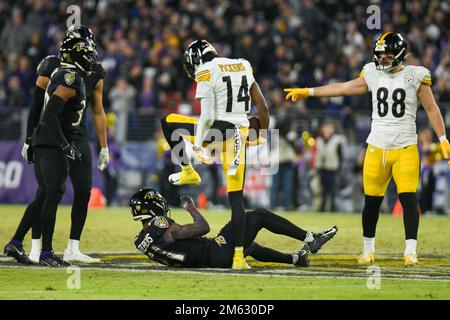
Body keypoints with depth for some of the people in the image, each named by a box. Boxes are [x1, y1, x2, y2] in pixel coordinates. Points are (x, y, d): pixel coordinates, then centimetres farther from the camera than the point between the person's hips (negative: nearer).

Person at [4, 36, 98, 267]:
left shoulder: (62, 75, 15)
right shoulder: (71, 79, -15)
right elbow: (50, 115, -23)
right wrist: (66, 147, -22)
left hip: (43, 143, 10)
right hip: (53, 145, -10)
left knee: (43, 196, 13)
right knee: (53, 196, -5)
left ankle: (15, 243, 15)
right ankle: (46, 253, -2)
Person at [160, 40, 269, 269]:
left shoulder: (206, 72, -6)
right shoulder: (243, 66, 13)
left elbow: (207, 116, -14)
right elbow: (261, 105, 14)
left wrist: (197, 146, -10)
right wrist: (263, 133, 22)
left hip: (218, 129, -5)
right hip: (239, 134, 5)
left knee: (168, 121, 20)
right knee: (236, 198, 6)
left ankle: (188, 172, 24)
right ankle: (239, 256, 1)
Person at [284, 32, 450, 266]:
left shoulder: (415, 76, -2)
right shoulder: (373, 75, 8)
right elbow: (343, 88, 15)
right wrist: (307, 92, 16)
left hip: (405, 148, -3)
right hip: (377, 148, 3)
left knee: (408, 197, -13)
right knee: (372, 200, 5)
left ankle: (410, 250, -10)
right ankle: (368, 250, 20)